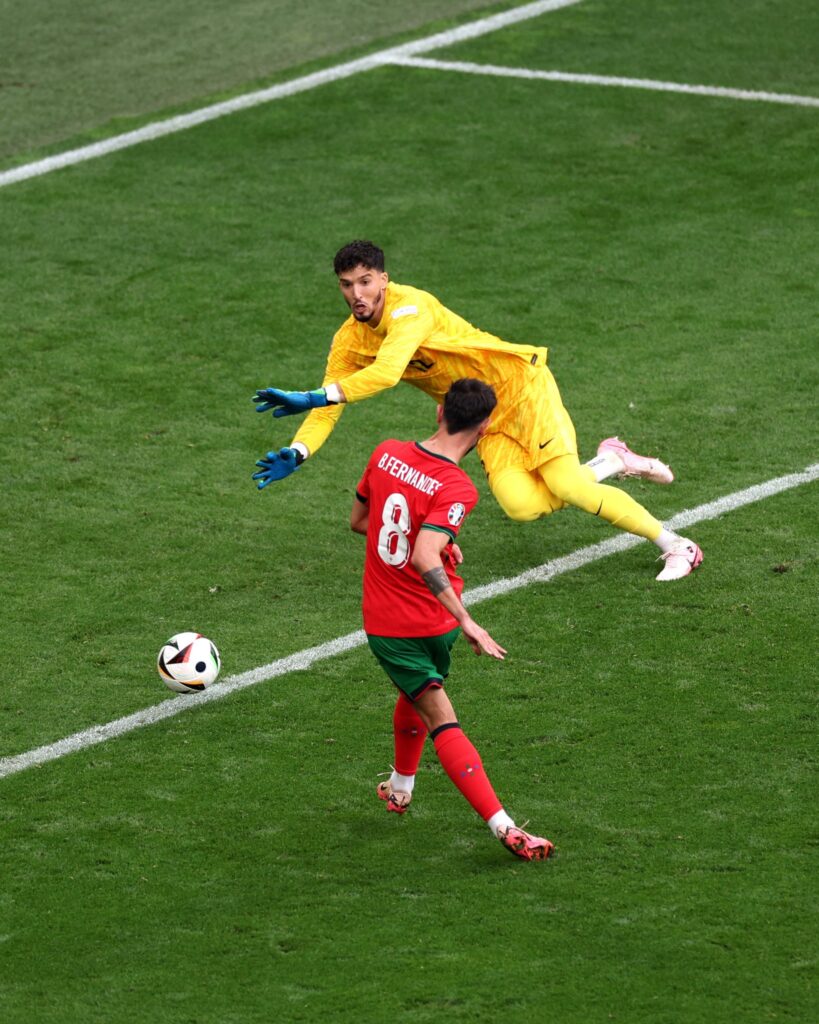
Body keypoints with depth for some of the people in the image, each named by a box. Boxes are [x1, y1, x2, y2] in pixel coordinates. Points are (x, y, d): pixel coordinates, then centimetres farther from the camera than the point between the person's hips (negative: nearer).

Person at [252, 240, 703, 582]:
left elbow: (386, 372, -42)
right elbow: (328, 409, -3)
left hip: (519, 383, -6)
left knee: (566, 485, -18)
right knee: (522, 505, -15)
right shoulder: (349, 342, -5)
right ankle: (610, 462, 12)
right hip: (484, 420, 6)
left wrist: (314, 397, -47)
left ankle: (675, 545, -2)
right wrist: (296, 454, -22)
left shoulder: (410, 307, -28)